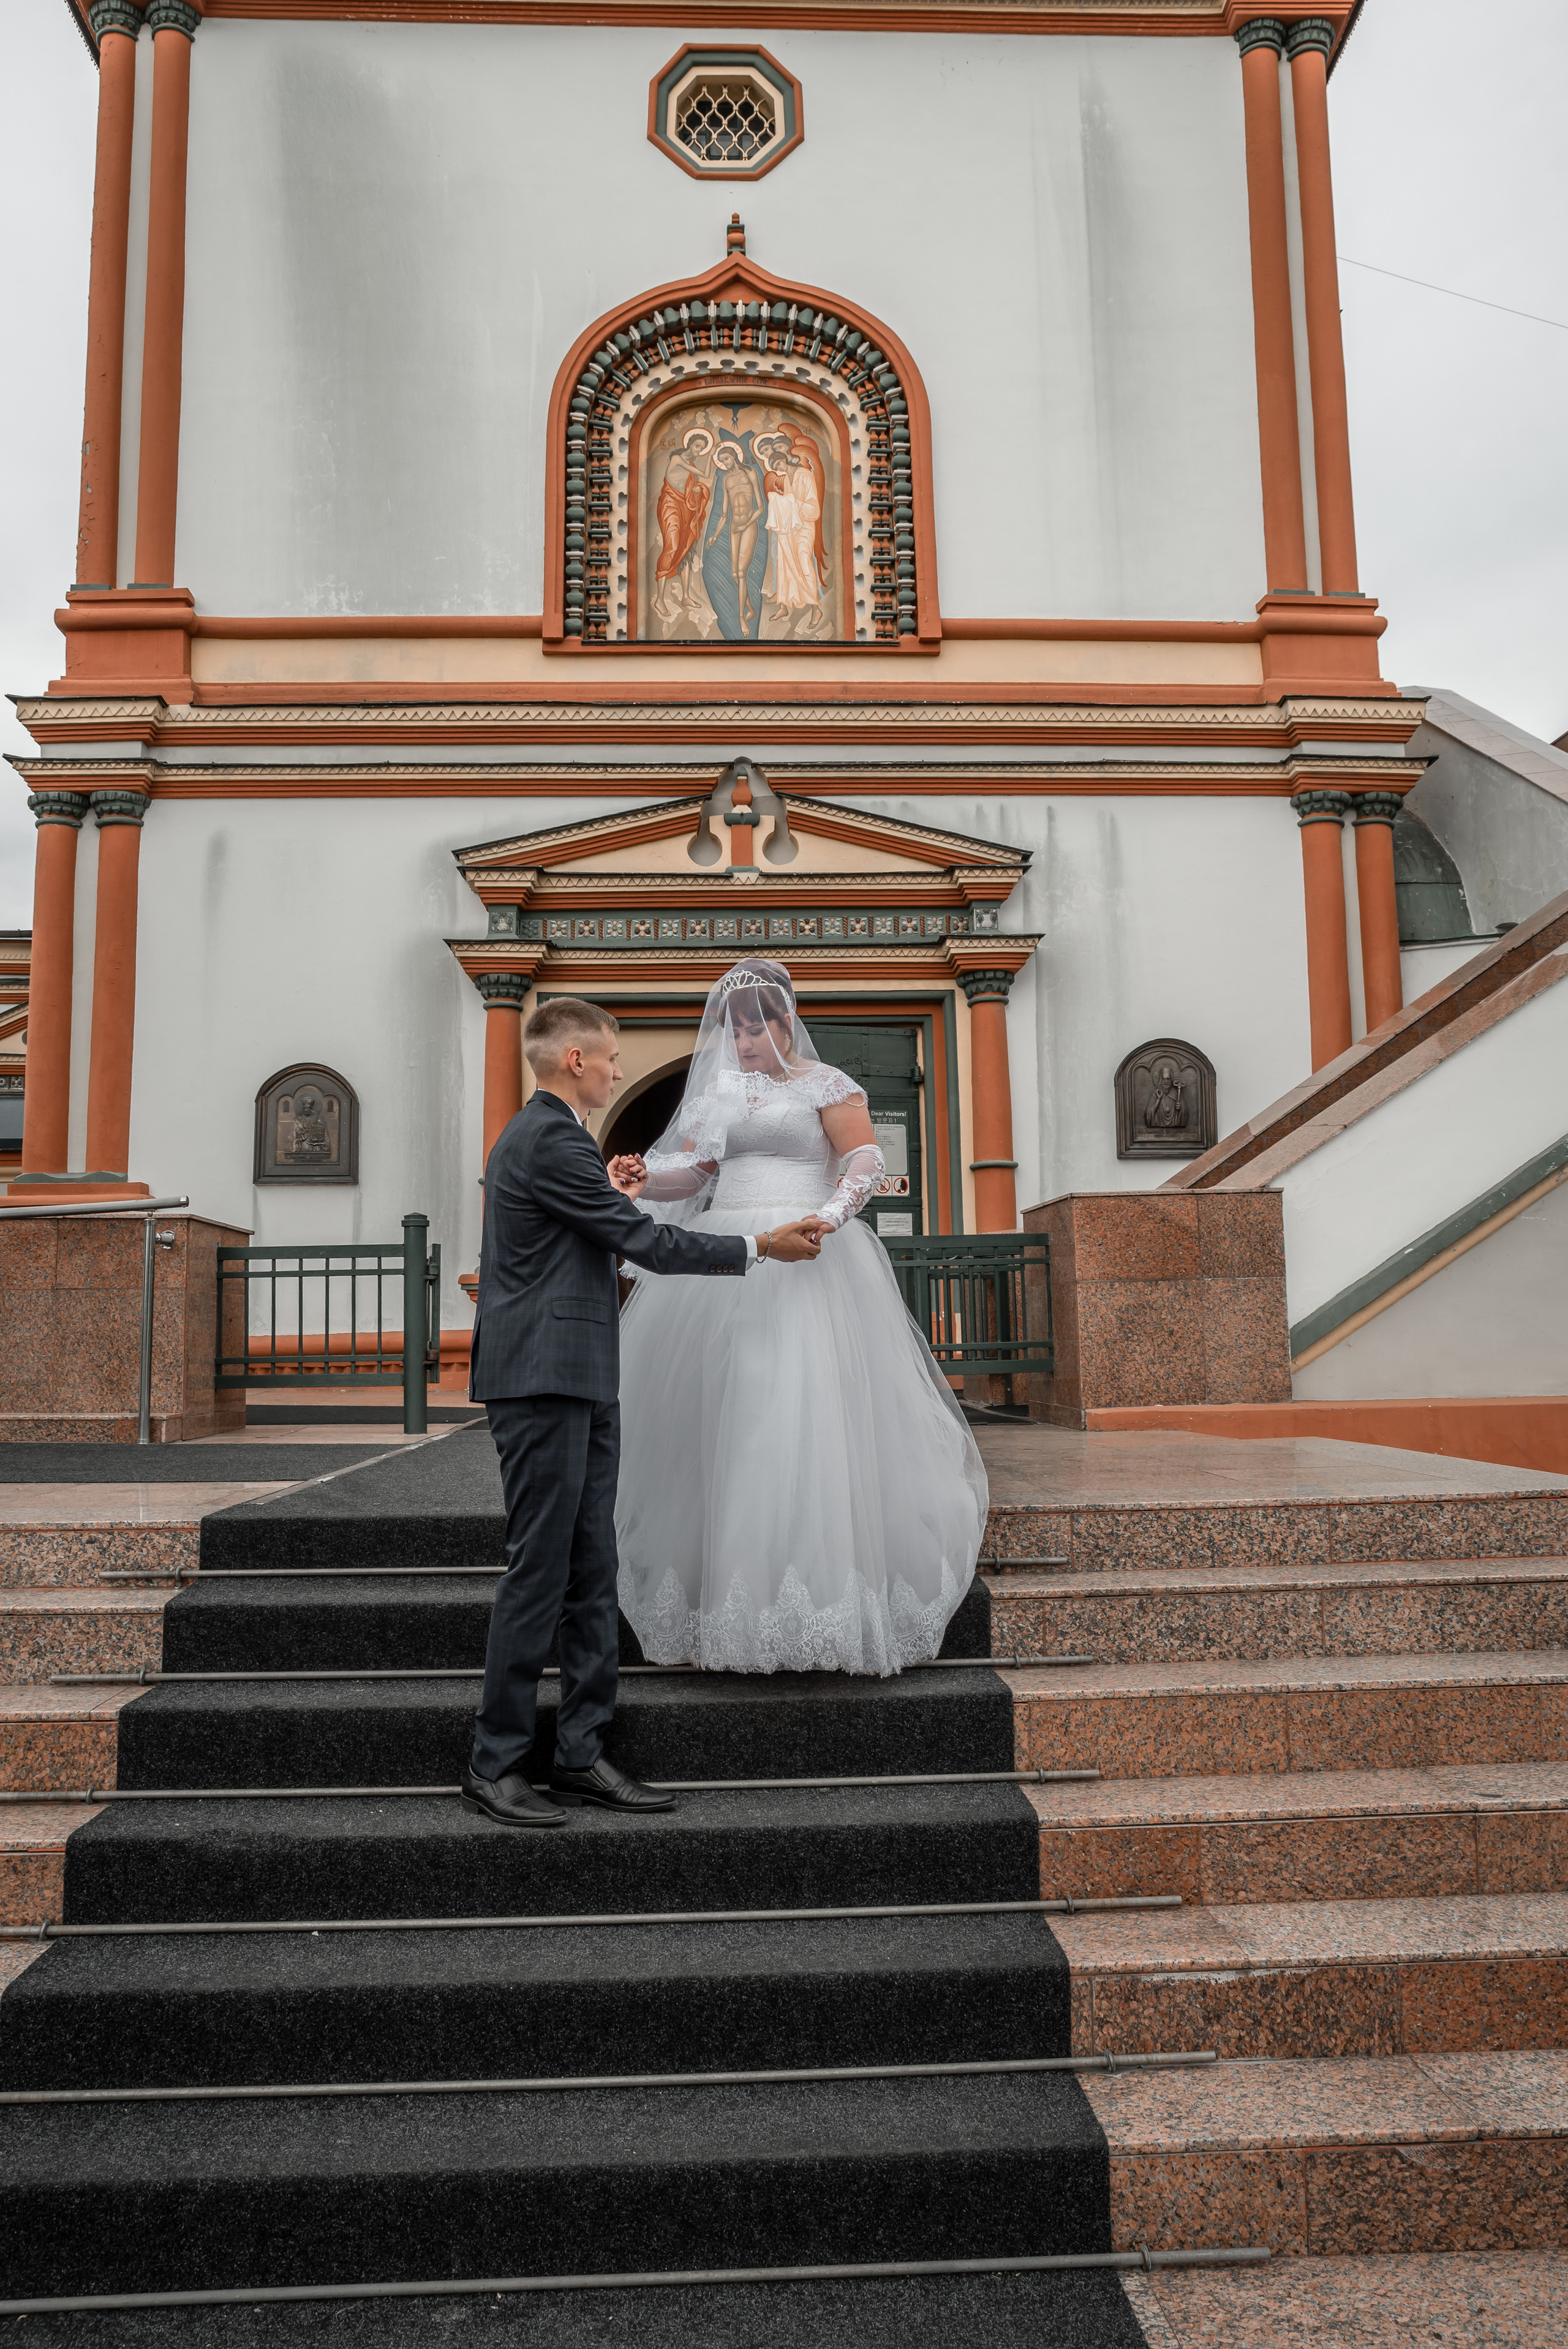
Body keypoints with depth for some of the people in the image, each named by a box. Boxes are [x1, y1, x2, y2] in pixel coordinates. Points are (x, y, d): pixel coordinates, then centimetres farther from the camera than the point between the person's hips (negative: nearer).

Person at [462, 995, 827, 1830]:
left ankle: (580, 1754, 16)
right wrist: (763, 1246, -7)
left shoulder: (536, 1135, 19)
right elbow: (645, 1243, -14)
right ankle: (494, 1767, 6)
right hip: (545, 1384, -10)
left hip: (577, 1385, 10)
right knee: (539, 1573, -5)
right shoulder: (552, 1141, -13)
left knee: (591, 1574, 10)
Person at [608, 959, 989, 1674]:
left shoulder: (826, 1083, 6)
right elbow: (691, 1170, 13)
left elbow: (866, 1160, -4)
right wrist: (643, 1180, -8)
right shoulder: (718, 1091, 20)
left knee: (806, 1412, -11)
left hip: (805, 1260, -4)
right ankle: (727, 1583, 6)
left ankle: (818, 1584, -5)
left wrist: (828, 1216, -22)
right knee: (719, 1417, -1)